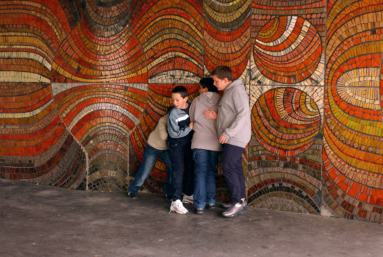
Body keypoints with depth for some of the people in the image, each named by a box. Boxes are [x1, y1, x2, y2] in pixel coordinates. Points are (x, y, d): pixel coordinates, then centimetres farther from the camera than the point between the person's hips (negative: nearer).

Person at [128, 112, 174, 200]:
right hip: (153, 147, -3)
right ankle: (132, 190, 23)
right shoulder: (163, 121, -30)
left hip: (166, 149, 3)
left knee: (172, 169, -14)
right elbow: (163, 136, -44)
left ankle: (169, 193, 6)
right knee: (145, 171, 0)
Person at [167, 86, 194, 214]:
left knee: (193, 169, 10)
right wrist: (190, 127, -18)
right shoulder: (172, 114, -20)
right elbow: (174, 133, -19)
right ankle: (176, 201, -13)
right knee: (179, 170, -13)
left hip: (189, 143, 5)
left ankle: (188, 195, 29)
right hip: (176, 145, -5)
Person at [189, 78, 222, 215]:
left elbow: (191, 121, 9)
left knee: (200, 172, 0)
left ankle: (199, 205, -2)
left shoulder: (197, 101, -1)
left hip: (200, 141, -2)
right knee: (211, 172, 14)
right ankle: (211, 202, 18)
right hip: (215, 142, 2)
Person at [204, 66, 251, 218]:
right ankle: (240, 201, 16)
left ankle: (237, 202, -7)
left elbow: (243, 114, -21)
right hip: (231, 138, 10)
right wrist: (217, 116, 5)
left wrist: (227, 133, -24)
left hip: (236, 137, -10)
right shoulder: (228, 92, 18)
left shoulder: (237, 91, -12)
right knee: (235, 168, 11)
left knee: (228, 167, -13)